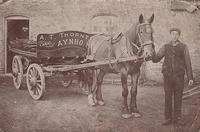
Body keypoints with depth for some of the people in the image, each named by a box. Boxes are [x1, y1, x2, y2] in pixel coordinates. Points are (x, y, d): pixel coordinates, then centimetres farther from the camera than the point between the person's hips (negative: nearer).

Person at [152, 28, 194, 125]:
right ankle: (168, 118, 13)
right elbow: (155, 59, 6)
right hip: (167, 75, 1)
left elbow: (188, 63, 3)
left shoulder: (183, 47, 4)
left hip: (179, 76, -1)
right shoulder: (165, 47, 8)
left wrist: (190, 78, -1)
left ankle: (177, 118, 17)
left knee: (178, 97, 5)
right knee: (168, 97, 4)